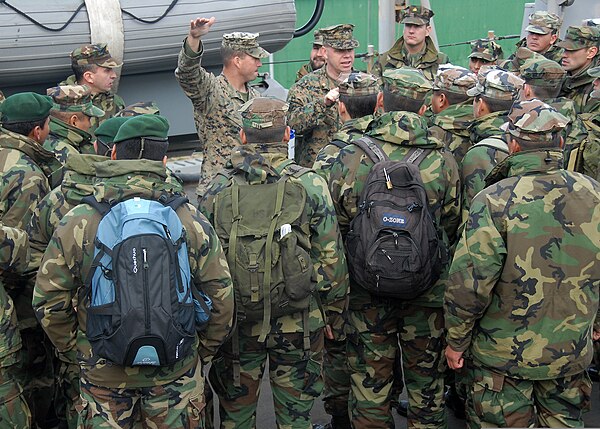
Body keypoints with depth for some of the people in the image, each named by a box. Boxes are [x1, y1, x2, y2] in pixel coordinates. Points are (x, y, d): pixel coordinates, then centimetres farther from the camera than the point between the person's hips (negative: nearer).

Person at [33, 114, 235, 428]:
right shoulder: (191, 220, -10)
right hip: (177, 371, 0)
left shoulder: (76, 223, -11)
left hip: (102, 372, 0)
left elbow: (49, 301, -5)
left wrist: (72, 354, 11)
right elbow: (220, 295, -6)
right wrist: (204, 351, 10)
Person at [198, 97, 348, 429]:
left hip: (236, 323, 2)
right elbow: (331, 260, -8)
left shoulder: (217, 189, -4)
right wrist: (334, 314, 5)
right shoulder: (310, 185, -9)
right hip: (298, 324, -1)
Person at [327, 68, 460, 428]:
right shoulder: (444, 159, -8)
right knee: (427, 383, 19)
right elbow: (452, 226, 2)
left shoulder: (350, 156, -12)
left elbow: (337, 227, -5)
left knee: (369, 385, 15)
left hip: (367, 289, -1)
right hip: (427, 289, 1)